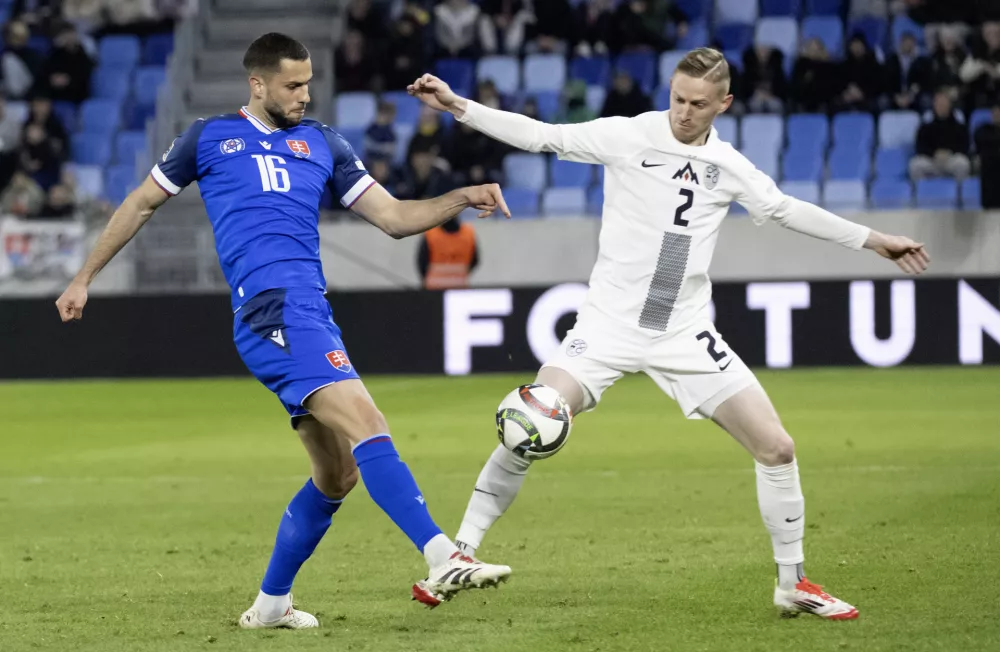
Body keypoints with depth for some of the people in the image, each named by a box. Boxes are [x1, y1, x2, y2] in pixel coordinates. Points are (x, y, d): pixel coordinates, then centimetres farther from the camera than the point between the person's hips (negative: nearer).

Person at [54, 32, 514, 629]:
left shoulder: (323, 144, 21)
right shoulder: (210, 137, 11)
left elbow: (393, 217, 18)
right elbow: (142, 204, 22)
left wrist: (463, 198, 2)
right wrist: (84, 278, 24)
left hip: (311, 312, 7)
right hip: (270, 307, -7)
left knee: (338, 474, 8)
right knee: (367, 425, -23)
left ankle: (271, 603, 23)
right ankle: (443, 559, -35)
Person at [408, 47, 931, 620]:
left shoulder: (728, 166, 6)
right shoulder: (628, 136, -5)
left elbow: (785, 210, 20)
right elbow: (538, 136, -7)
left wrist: (873, 240, 23)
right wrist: (456, 106, -16)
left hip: (686, 336, 3)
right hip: (611, 323, -3)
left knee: (776, 447, -4)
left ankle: (793, 584, 13)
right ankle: (461, 554, -5)